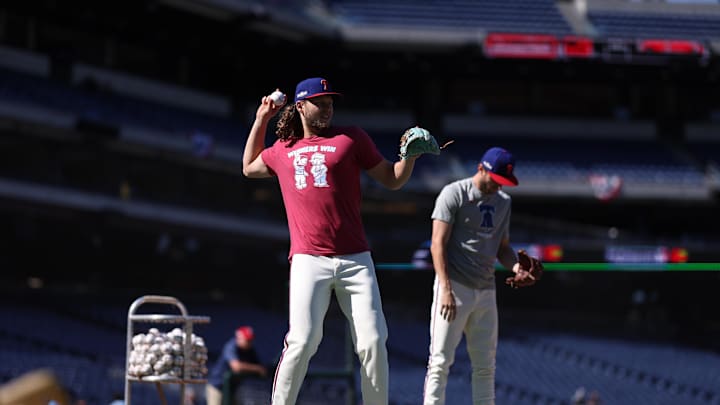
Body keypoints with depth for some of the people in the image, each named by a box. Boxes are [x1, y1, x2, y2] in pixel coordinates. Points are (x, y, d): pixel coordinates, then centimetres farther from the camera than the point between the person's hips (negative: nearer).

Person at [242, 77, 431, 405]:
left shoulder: (350, 138, 10)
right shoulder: (283, 150, 17)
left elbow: (392, 180, 12)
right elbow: (249, 168, 37)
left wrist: (410, 156, -7)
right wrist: (261, 119, 30)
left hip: (355, 259, 0)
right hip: (309, 260, 0)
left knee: (373, 344, -5)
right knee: (302, 342, -13)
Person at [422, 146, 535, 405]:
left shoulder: (502, 202, 15)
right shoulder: (454, 194, -6)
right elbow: (438, 243, -12)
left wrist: (515, 266, -2)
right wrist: (445, 289, -22)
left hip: (486, 291, 7)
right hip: (455, 286, -7)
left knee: (485, 365, 7)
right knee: (441, 362, -10)